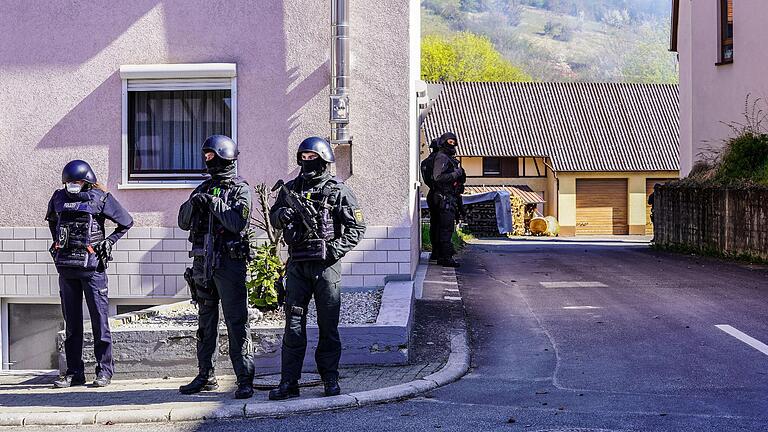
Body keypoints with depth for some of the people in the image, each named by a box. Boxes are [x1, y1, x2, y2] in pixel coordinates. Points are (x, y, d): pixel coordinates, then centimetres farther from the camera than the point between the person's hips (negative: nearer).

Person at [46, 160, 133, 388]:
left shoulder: (100, 199, -3)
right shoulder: (59, 198, 8)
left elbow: (126, 222, 6)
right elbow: (52, 221, 29)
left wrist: (107, 242, 0)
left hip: (92, 266, -4)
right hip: (66, 266, 5)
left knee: (99, 319, -2)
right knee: (71, 322, 8)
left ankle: (104, 370, 4)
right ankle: (74, 372, 13)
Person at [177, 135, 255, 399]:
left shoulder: (240, 189, -1)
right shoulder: (204, 188, 16)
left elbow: (239, 223, -16)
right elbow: (183, 222, 13)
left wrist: (214, 203, -16)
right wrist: (193, 204, -5)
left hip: (229, 261, -7)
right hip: (203, 262, 7)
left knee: (236, 322, -8)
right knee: (205, 321, 12)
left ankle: (245, 380, -6)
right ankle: (206, 377, 20)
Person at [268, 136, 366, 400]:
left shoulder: (338, 191, -1)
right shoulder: (291, 189, 10)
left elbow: (357, 227, -1)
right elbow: (273, 216, 20)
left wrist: (335, 250, -14)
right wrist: (282, 214, -4)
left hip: (326, 266, -3)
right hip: (297, 265, 3)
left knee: (328, 325, 4)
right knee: (293, 324, 2)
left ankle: (330, 378, 15)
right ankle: (289, 382, 4)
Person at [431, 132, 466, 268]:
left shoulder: (450, 158, 21)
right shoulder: (441, 158, -10)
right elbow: (438, 177, -22)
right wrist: (455, 174, -19)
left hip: (451, 199, 10)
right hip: (445, 198, -10)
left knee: (445, 228, 11)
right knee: (447, 227, -11)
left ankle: (442, 256, 15)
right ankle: (446, 257, -12)